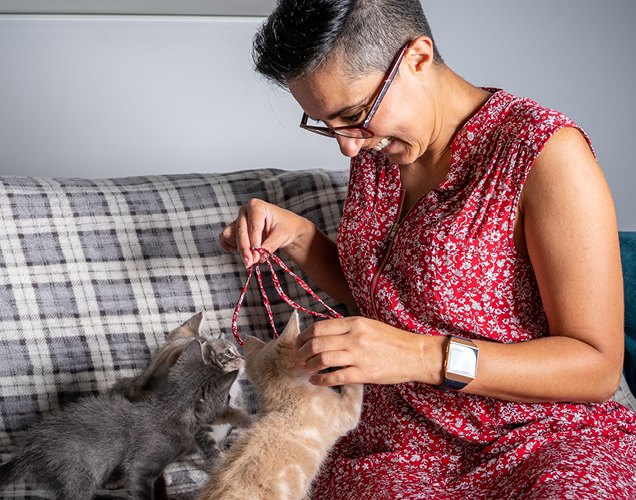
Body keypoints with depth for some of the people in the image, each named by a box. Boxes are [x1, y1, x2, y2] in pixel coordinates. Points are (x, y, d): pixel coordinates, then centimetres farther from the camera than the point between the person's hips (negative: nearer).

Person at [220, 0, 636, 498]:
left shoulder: (546, 153, -14)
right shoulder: (374, 150, 8)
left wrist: (423, 357, -25)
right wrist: (296, 234, 3)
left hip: (541, 441, -4)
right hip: (396, 449, 5)